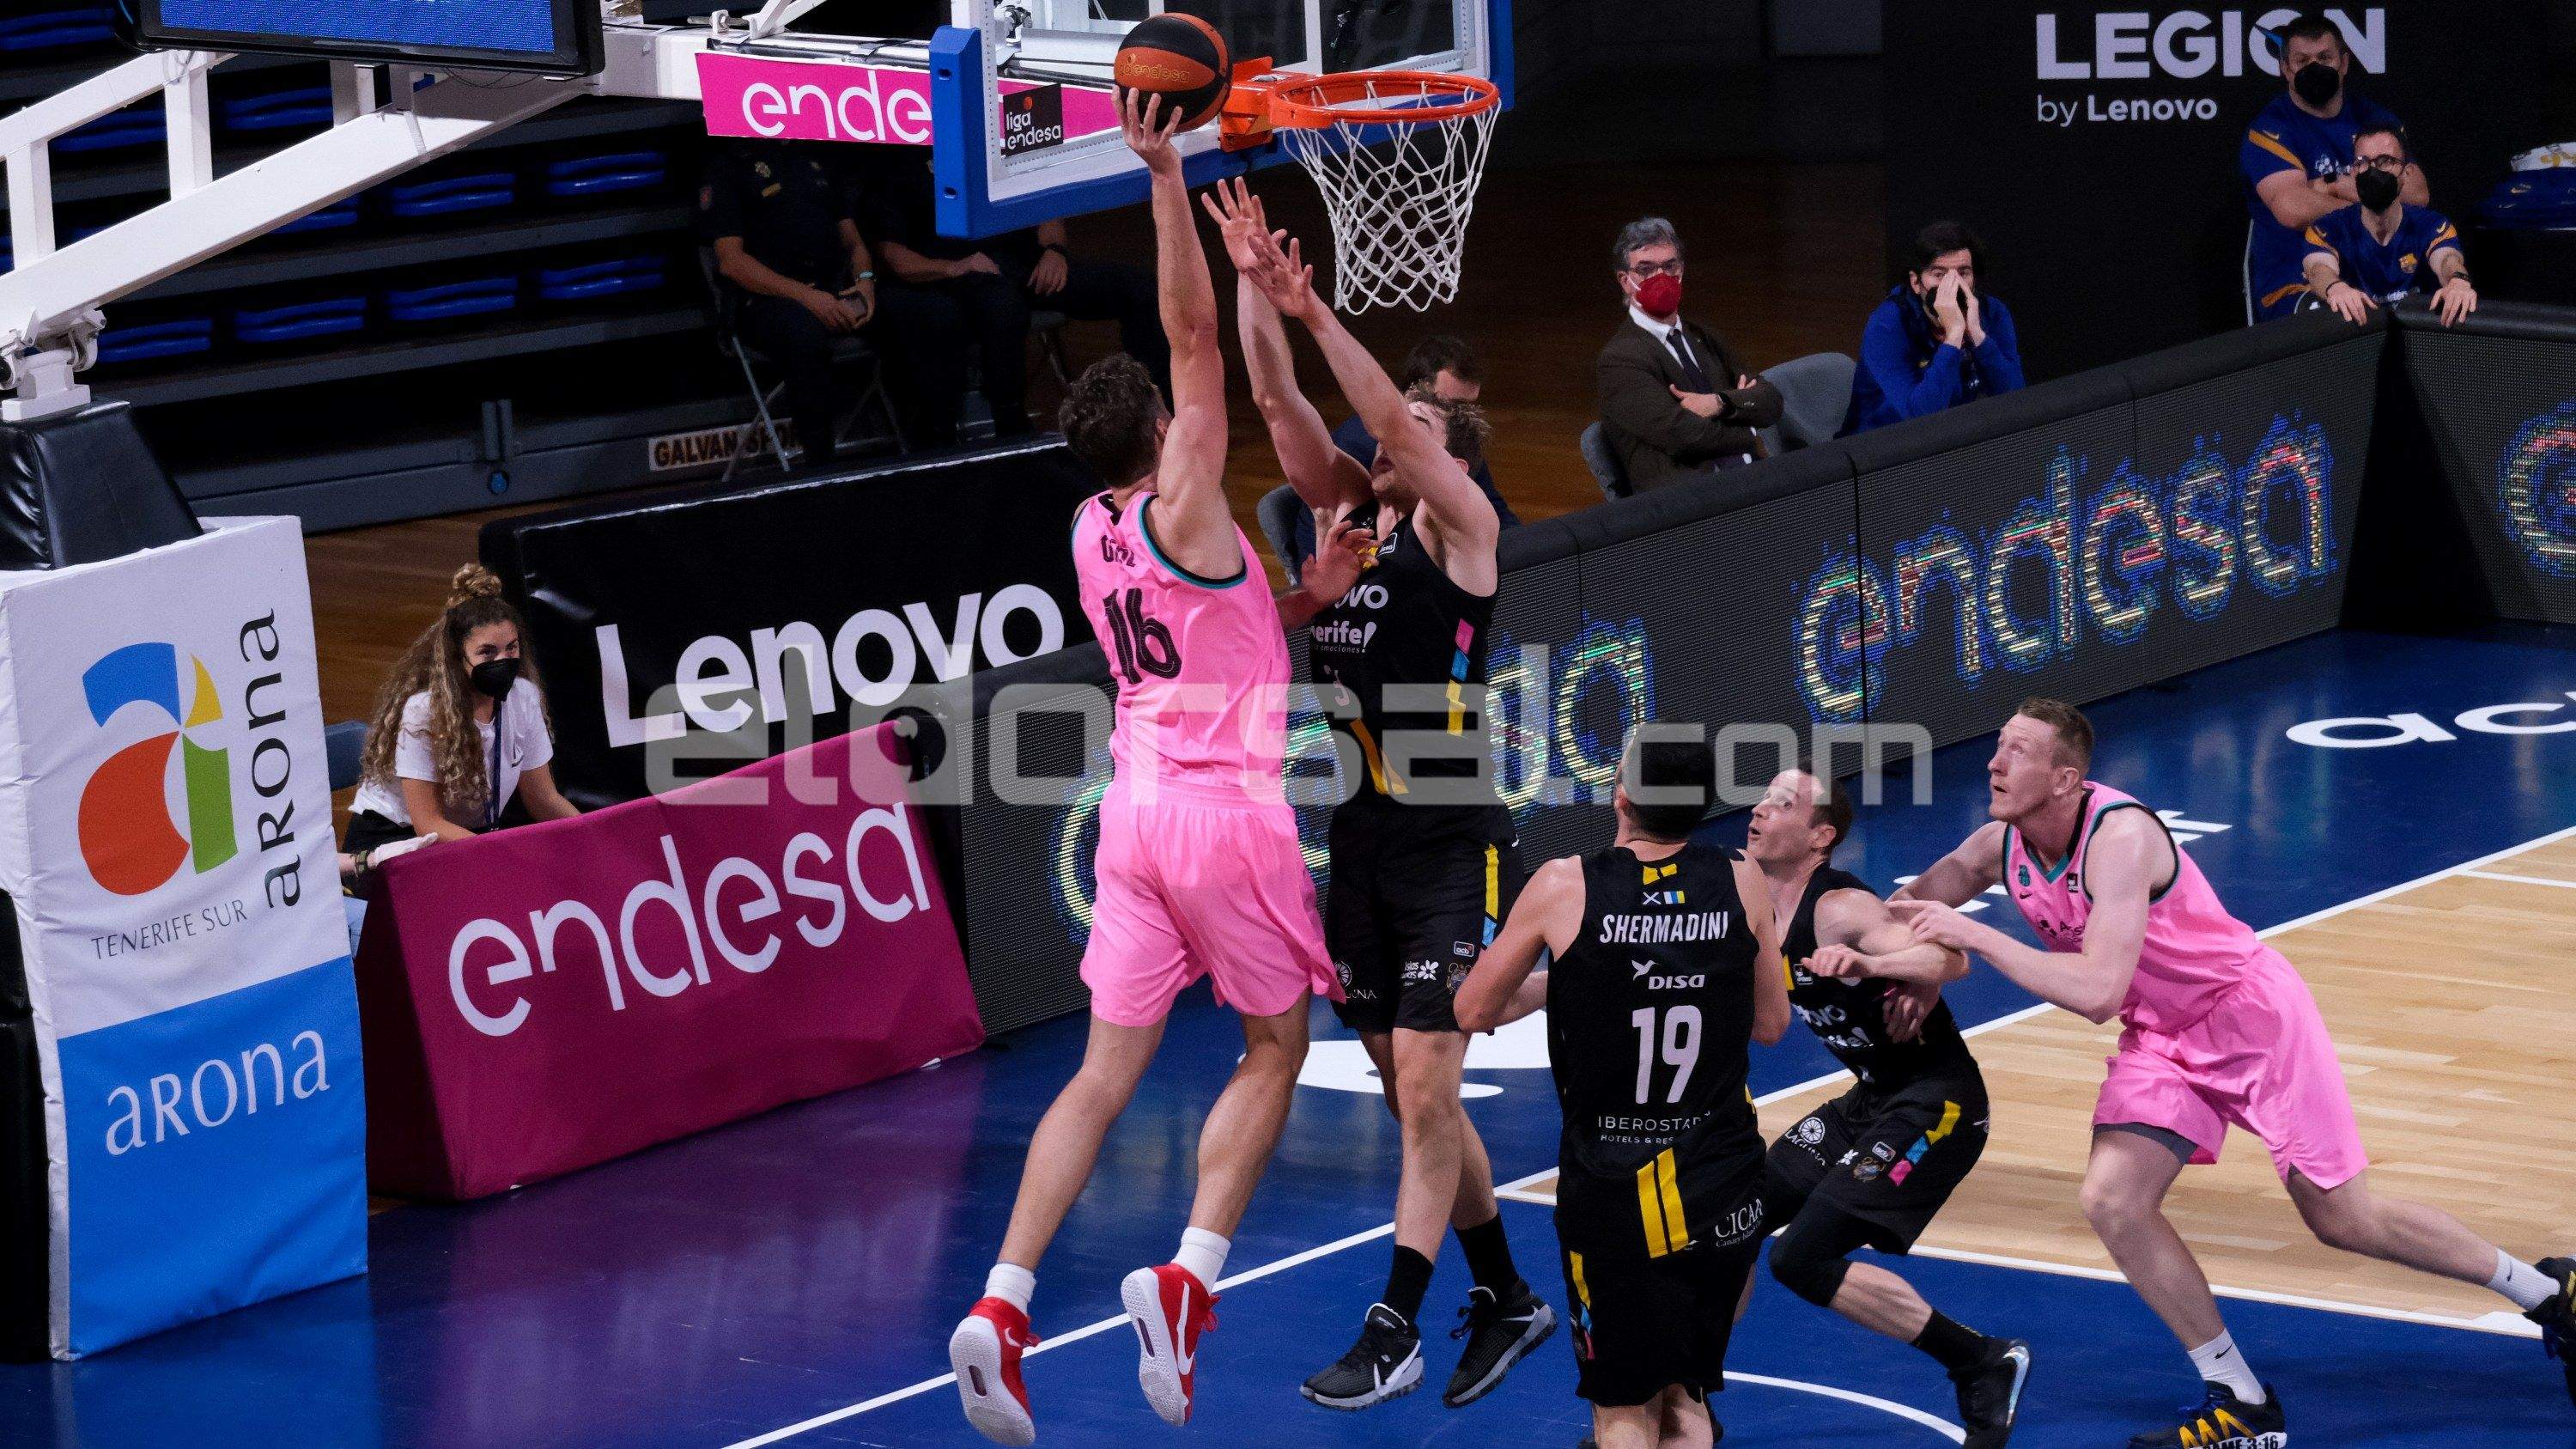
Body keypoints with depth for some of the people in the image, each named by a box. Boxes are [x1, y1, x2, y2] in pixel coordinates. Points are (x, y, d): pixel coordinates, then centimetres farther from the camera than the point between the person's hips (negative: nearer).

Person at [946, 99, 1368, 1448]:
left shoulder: (1094, 537, 11)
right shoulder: (1180, 510, -10)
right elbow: (1194, 339, -16)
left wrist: (1303, 596, 11)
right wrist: (1164, 179, -17)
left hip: (1136, 806, 6)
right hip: (1227, 808, -6)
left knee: (1107, 1069, 6)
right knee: (1276, 1043, 10)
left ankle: (1003, 1303, -8)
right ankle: (1188, 1276, -7)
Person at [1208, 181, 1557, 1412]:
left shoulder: (1461, 525, -4)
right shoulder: (1350, 512, 12)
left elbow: (1395, 424, -21)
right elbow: (1276, 401, 3)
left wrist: (1316, 313, -27)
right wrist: (1254, 287, -9)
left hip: (1451, 847, -7)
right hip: (1361, 840, 7)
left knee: (1423, 1087, -9)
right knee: (1414, 1094, 12)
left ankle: (1392, 1332, -7)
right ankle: (1506, 1301, 25)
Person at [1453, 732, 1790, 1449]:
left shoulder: (1564, 888, -12)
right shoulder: (1741, 884, -5)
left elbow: (1474, 1012, 1)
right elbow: (1770, 1025, 9)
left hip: (1611, 1194, -2)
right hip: (1723, 1192, 2)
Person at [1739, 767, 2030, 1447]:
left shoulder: (1838, 910, -22)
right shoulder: (1757, 910, 4)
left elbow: (1949, 961, -35)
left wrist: (1867, 964, -53)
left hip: (1937, 1104, -9)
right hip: (1871, 1100, 9)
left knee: (1804, 1259, -17)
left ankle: (1988, 1365, -8)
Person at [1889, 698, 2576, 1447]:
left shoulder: (2119, 836, -31)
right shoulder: (1999, 846, -8)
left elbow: (2098, 991, -40)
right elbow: (1925, 896, 10)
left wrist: (1974, 936, -38)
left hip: (2250, 1012, -7)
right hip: (2161, 1040, 7)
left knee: (2342, 1219, 0)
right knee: (2112, 1200, -13)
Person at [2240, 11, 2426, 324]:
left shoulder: (2375, 118, 14)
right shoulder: (2270, 130, -3)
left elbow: (2418, 194, 2)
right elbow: (2294, 210, -20)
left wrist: (2338, 189, -9)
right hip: (2296, 286, -5)